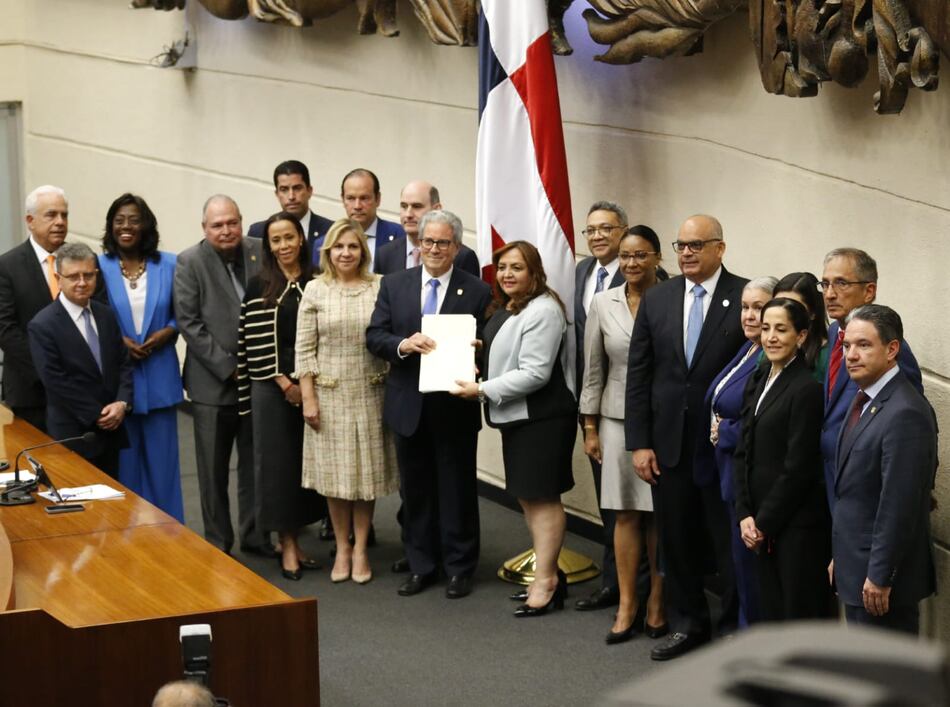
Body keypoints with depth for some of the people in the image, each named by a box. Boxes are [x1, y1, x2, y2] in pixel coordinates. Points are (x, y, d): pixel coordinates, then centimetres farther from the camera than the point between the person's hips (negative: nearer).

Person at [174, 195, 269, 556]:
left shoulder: (261, 253, 1)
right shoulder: (190, 262, -6)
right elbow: (189, 323, -9)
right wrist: (228, 368, -13)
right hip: (213, 382, -2)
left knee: (255, 464, 12)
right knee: (213, 469, 6)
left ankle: (254, 534, 25)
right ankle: (217, 540, 18)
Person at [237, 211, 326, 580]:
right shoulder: (259, 286, -3)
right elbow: (255, 340, -7)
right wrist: (284, 383, -12)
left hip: (310, 386, 3)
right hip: (272, 388, -3)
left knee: (306, 461, 6)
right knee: (278, 462, 1)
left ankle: (294, 539, 17)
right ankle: (287, 546, 8)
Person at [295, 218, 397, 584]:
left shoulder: (380, 287, -1)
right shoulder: (315, 290, -1)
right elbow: (304, 349, -1)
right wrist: (308, 398, -5)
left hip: (369, 393, 0)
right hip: (329, 393, 0)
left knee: (367, 469, 7)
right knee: (335, 471, 6)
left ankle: (360, 549, 18)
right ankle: (342, 547, 20)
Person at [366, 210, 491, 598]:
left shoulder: (477, 291, -2)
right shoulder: (394, 285, 5)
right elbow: (374, 336, 0)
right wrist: (403, 344, -19)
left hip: (455, 406, -2)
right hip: (409, 405, 3)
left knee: (457, 489, 6)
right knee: (416, 490, 12)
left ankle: (459, 568, 18)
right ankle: (421, 566, 23)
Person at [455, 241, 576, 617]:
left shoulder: (542, 311, -16)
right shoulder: (503, 309, 14)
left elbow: (534, 373, -22)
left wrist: (482, 390, -19)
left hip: (542, 417, -10)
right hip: (516, 416, 10)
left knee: (542, 496, -3)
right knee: (526, 496, 14)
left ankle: (545, 582, 3)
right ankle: (548, 572, 24)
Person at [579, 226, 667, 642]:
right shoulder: (603, 303, 4)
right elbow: (593, 370, 9)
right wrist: (590, 428, 8)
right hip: (618, 418, 2)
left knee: (659, 514, 3)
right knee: (625, 513, 4)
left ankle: (657, 603, 15)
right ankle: (626, 607, 10)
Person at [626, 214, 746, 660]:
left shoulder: (746, 297, -6)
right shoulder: (656, 299, 6)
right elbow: (638, 374, 7)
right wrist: (639, 443, 1)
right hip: (669, 443, 4)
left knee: (729, 540, 4)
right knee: (676, 539, 12)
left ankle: (735, 628, 17)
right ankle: (687, 624, 26)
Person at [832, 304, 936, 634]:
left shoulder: (905, 413, -22)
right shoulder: (865, 400, 10)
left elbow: (900, 505, -23)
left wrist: (879, 577, -20)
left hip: (880, 572, -9)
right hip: (855, 565, 9)